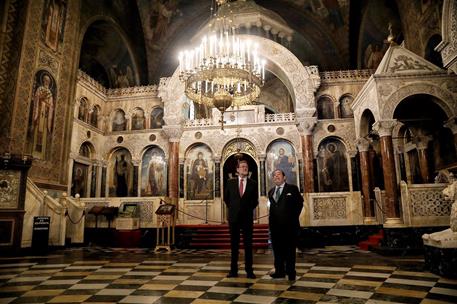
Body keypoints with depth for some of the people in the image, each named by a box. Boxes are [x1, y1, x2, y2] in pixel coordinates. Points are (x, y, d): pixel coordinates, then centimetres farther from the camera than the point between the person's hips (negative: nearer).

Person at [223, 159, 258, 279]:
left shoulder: (253, 183, 1)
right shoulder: (230, 182, 3)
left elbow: (255, 201, 12)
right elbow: (226, 197, 15)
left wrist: (248, 209, 6)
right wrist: (232, 208, 10)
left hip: (247, 217, 0)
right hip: (234, 217, 1)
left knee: (248, 244, 4)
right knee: (234, 244, 7)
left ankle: (249, 271, 11)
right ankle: (233, 270, 14)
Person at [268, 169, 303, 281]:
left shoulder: (292, 188, -1)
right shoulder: (271, 191, 14)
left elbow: (299, 203, 0)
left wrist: (294, 217, -3)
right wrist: (272, 219, 10)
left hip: (289, 225, -5)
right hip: (275, 225, 5)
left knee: (290, 249, 3)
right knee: (277, 249, 9)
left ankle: (291, 272, 12)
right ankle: (279, 271, 19)